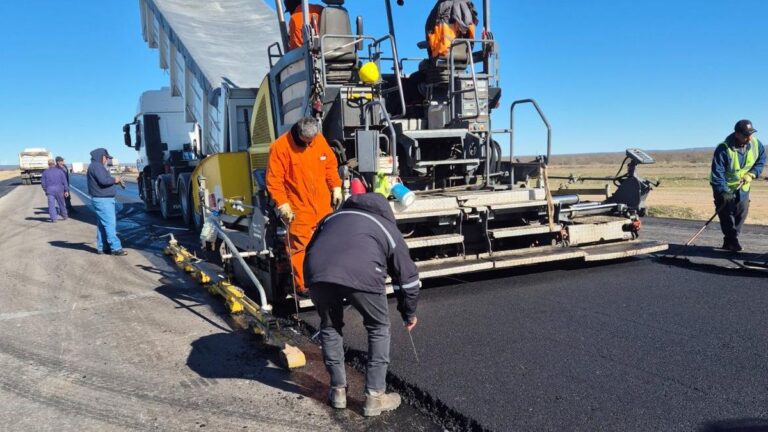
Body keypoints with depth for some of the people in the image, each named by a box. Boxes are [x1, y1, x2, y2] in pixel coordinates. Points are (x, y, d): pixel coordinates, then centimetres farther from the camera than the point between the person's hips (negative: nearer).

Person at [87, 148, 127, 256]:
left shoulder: (98, 166, 20)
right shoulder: (96, 166, -13)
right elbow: (103, 181, -25)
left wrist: (115, 180, 9)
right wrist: (114, 179, -9)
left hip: (103, 199, 11)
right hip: (102, 200, -11)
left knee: (102, 224, 13)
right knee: (110, 224, -12)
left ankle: (101, 247, 18)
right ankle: (116, 248, -13)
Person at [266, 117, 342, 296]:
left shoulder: (320, 140, 3)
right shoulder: (280, 146, -13)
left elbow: (331, 165, 15)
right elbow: (274, 180, -13)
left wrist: (336, 187, 8)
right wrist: (282, 204, -19)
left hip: (323, 204, 6)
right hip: (298, 208, -5)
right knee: (300, 246, -6)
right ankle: (303, 286, 4)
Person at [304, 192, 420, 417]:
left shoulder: (334, 216, 40)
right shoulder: (389, 229, 32)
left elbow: (311, 248, 38)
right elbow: (408, 277, 34)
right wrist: (409, 315, 49)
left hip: (317, 272, 3)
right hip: (362, 274, -2)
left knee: (329, 326, 29)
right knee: (379, 328, 23)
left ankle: (338, 390, 37)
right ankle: (374, 397, 26)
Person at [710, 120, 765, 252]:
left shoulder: (756, 144, -11)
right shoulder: (723, 149, -28)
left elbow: (761, 160, 6)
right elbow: (717, 173, -27)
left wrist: (752, 174, -11)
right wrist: (723, 192, -34)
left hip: (742, 186, 5)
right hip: (724, 186, -5)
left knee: (742, 211, 3)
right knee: (726, 212, -11)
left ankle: (730, 241, 12)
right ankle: (732, 240, -4)